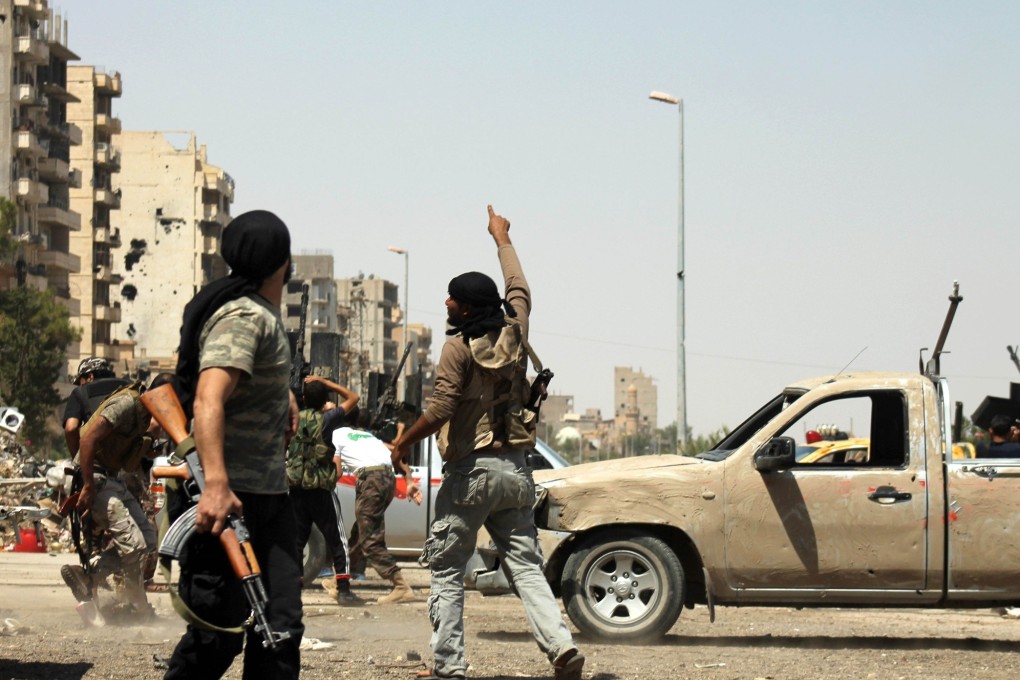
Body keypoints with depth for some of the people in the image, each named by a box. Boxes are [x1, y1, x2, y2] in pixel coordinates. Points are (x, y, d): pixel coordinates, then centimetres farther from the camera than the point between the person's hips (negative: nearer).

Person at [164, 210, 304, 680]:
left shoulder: (266, 317, 16)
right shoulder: (243, 317, -14)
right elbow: (208, 401, -28)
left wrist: (284, 393, 23)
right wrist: (216, 485, -39)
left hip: (270, 495, 10)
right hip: (231, 497, -10)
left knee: (281, 629, 3)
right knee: (217, 634, -8)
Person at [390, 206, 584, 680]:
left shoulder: (459, 348, -9)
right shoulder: (514, 333, 8)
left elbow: (440, 410, -16)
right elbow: (519, 287, 27)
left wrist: (403, 443, -2)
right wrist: (502, 239, 41)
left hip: (471, 471, -6)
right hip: (516, 470, 6)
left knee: (447, 569, 3)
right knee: (526, 567, 4)